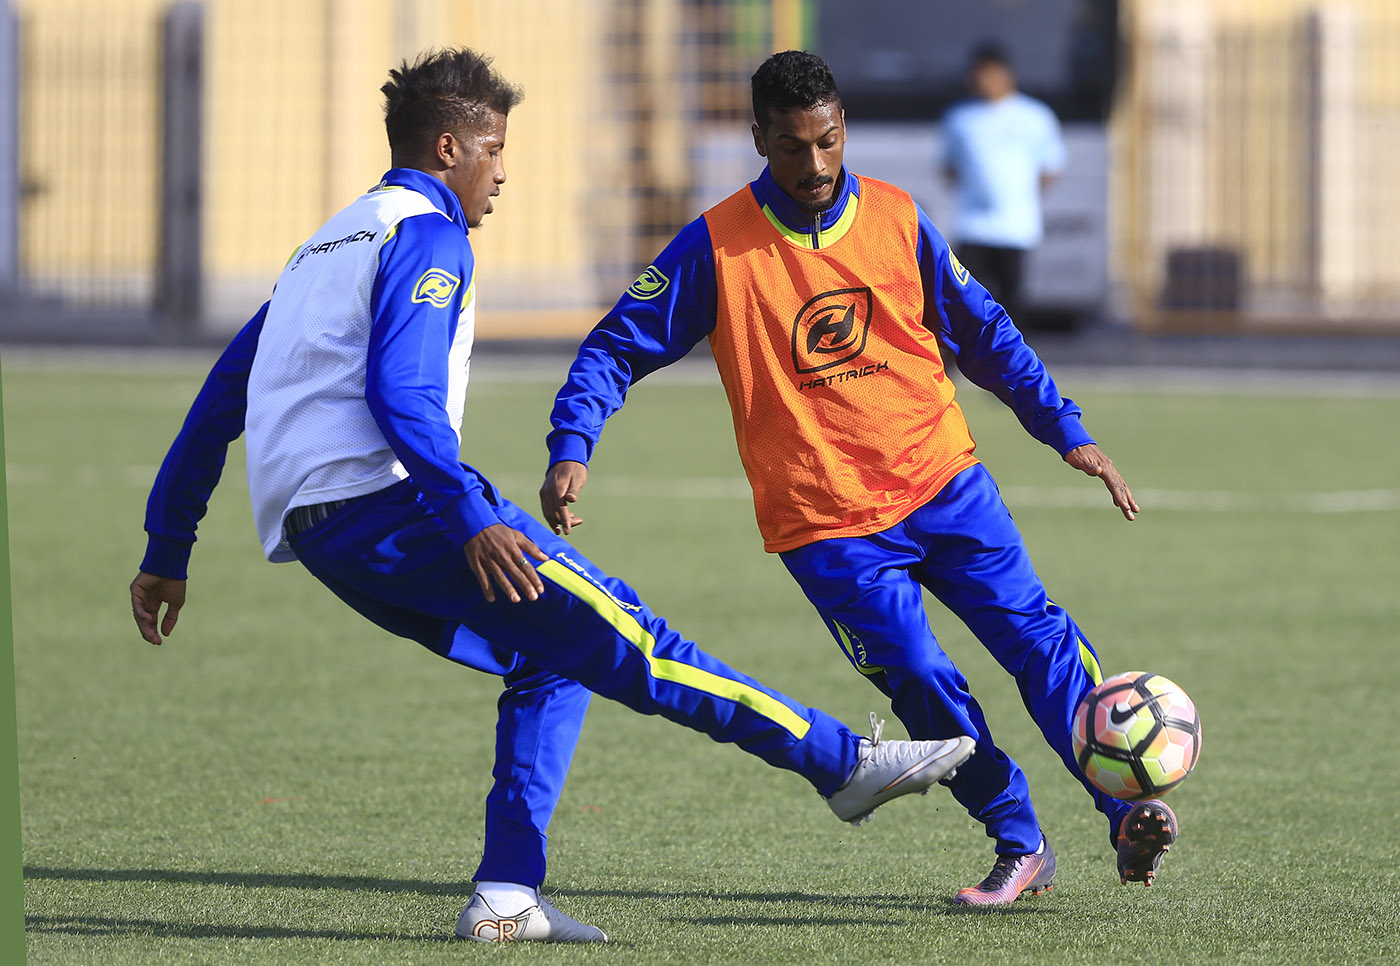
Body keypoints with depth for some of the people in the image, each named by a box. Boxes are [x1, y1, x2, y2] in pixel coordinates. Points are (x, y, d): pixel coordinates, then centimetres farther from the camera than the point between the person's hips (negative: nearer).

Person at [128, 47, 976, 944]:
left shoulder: (329, 246, 26)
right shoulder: (425, 233, -2)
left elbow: (220, 398, 25)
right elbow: (399, 393, -19)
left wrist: (167, 552, 26)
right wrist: (472, 516, -25)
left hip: (311, 531, 9)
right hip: (386, 501, -9)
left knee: (552, 659, 16)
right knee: (623, 638, -7)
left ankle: (506, 898, 6)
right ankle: (844, 762, -7)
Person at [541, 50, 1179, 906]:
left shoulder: (897, 219, 2)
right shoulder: (715, 247, -7)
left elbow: (984, 335, 13)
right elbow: (616, 350, -2)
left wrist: (1067, 432, 8)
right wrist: (572, 449, -17)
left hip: (942, 480, 2)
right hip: (827, 522, -2)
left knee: (1034, 634, -11)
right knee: (921, 682, -8)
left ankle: (1128, 812, -15)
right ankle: (1021, 848, 7)